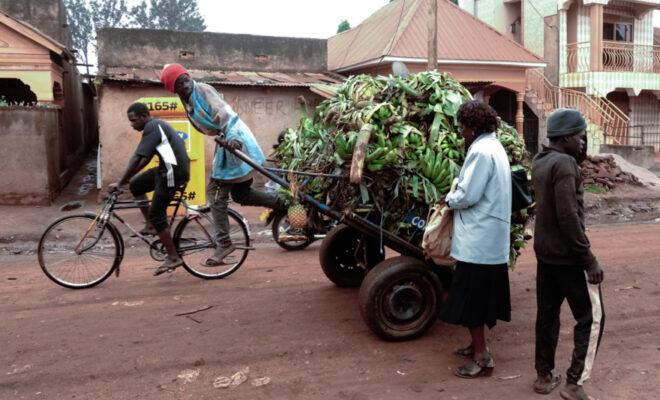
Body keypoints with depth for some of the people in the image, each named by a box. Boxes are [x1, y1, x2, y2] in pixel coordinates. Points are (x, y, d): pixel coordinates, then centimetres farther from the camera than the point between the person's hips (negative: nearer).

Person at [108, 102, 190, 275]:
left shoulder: (152, 127, -13)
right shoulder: (157, 125, 18)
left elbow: (137, 158, -20)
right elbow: (146, 158, 22)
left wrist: (120, 183, -17)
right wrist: (128, 178, 19)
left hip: (173, 172, -10)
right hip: (168, 169, 10)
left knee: (156, 214, -4)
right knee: (135, 185, 15)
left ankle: (173, 258, 3)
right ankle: (150, 226, 18)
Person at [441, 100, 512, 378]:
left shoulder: (481, 151, -17)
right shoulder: (494, 147, 15)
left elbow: (468, 195, -21)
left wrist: (449, 199, -3)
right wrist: (457, 196, 8)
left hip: (477, 240, -10)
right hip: (490, 238, 10)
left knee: (470, 298, -1)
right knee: (480, 296, 19)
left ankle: (482, 358, 7)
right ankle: (478, 345, 31)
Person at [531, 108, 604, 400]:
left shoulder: (540, 161, 9)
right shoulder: (564, 163, -19)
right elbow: (568, 216, -24)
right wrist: (589, 260, -20)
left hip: (545, 251, 9)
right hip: (568, 255, -9)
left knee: (547, 314, 15)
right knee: (591, 318, 3)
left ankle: (544, 376, 25)